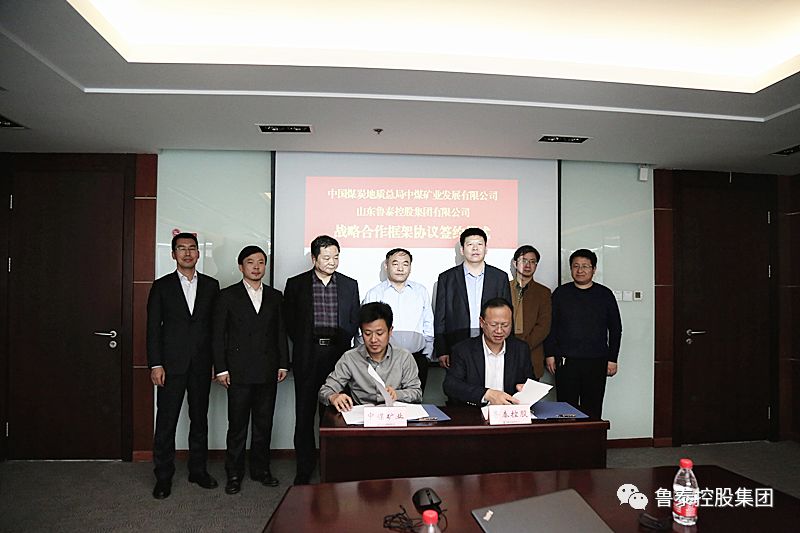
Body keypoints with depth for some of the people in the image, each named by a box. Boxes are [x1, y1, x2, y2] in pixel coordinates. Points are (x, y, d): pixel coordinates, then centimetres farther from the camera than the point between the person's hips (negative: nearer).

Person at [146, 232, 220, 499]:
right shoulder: (162, 286, 2)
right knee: (166, 421, 4)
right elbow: (153, 327, -1)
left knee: (199, 418, 12)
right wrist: (155, 364, -7)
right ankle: (163, 476, 18)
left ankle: (198, 470, 25)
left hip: (201, 364, 2)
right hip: (171, 364, -2)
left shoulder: (211, 285, 6)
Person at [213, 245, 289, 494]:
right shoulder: (227, 296, 1)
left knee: (264, 424, 11)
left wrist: (283, 364, 6)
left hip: (268, 371, 3)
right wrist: (221, 368, -7)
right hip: (239, 371, -3)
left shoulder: (275, 296, 10)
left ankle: (261, 469, 25)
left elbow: (281, 332, 11)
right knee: (237, 425, 4)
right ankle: (234, 474, 18)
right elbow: (218, 334, -1)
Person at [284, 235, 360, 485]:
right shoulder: (295, 284, 4)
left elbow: (354, 321, 12)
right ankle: (304, 469, 16)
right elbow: (289, 321, 7)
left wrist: (341, 342, 1)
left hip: (338, 353, 1)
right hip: (307, 356, -1)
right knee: (305, 414, 4)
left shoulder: (349, 285, 9)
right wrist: (304, 344, 2)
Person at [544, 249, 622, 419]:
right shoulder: (560, 293, 6)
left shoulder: (605, 295, 7)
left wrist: (612, 359, 4)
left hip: (596, 362, 1)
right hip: (565, 361, 0)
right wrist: (550, 354, 0)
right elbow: (550, 326, 7)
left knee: (593, 409, 5)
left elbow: (615, 329, 9)